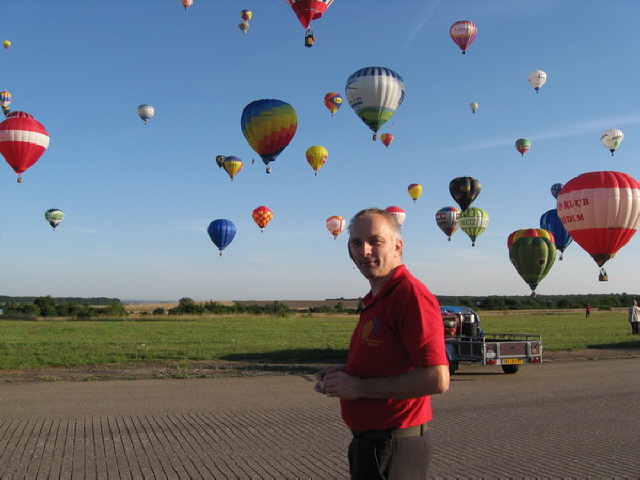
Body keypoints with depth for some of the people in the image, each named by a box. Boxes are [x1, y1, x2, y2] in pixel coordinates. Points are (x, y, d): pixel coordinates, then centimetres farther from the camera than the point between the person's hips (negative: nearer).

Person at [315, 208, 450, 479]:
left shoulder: (411, 295, -19)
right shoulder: (375, 300, 11)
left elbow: (437, 380, -27)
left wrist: (360, 387, -20)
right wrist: (343, 375, 4)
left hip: (393, 449, -9)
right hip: (368, 443, 9)